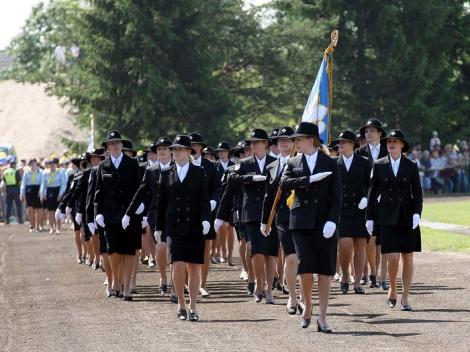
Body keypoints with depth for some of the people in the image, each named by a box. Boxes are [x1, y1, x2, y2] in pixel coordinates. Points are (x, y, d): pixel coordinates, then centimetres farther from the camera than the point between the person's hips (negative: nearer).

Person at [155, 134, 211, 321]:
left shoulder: (199, 173, 4)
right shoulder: (166, 174, 8)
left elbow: (204, 200, 0)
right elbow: (161, 203, 12)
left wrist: (206, 219, -15)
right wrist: (159, 228, 12)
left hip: (195, 227, 0)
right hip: (175, 227, 0)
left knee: (194, 267, 3)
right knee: (178, 265, -13)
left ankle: (193, 307, 12)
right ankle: (181, 304, 2)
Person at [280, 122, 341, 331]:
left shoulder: (330, 164, 6)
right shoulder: (293, 163, 10)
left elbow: (336, 196, 1)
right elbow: (284, 183, -8)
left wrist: (332, 220, -12)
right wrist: (310, 179, -18)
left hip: (324, 223, -1)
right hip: (302, 223, 1)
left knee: (325, 271, -1)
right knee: (305, 268, -9)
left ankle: (322, 318, 4)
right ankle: (307, 306, 15)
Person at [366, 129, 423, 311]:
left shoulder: (411, 166, 5)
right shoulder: (379, 165, 4)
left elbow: (417, 193, 5)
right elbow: (372, 192, 7)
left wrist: (416, 213, -10)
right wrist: (370, 218, 3)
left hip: (407, 218, 1)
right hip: (387, 218, -1)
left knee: (407, 257, 2)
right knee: (393, 257, -12)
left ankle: (405, 297, 9)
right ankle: (393, 289, 12)